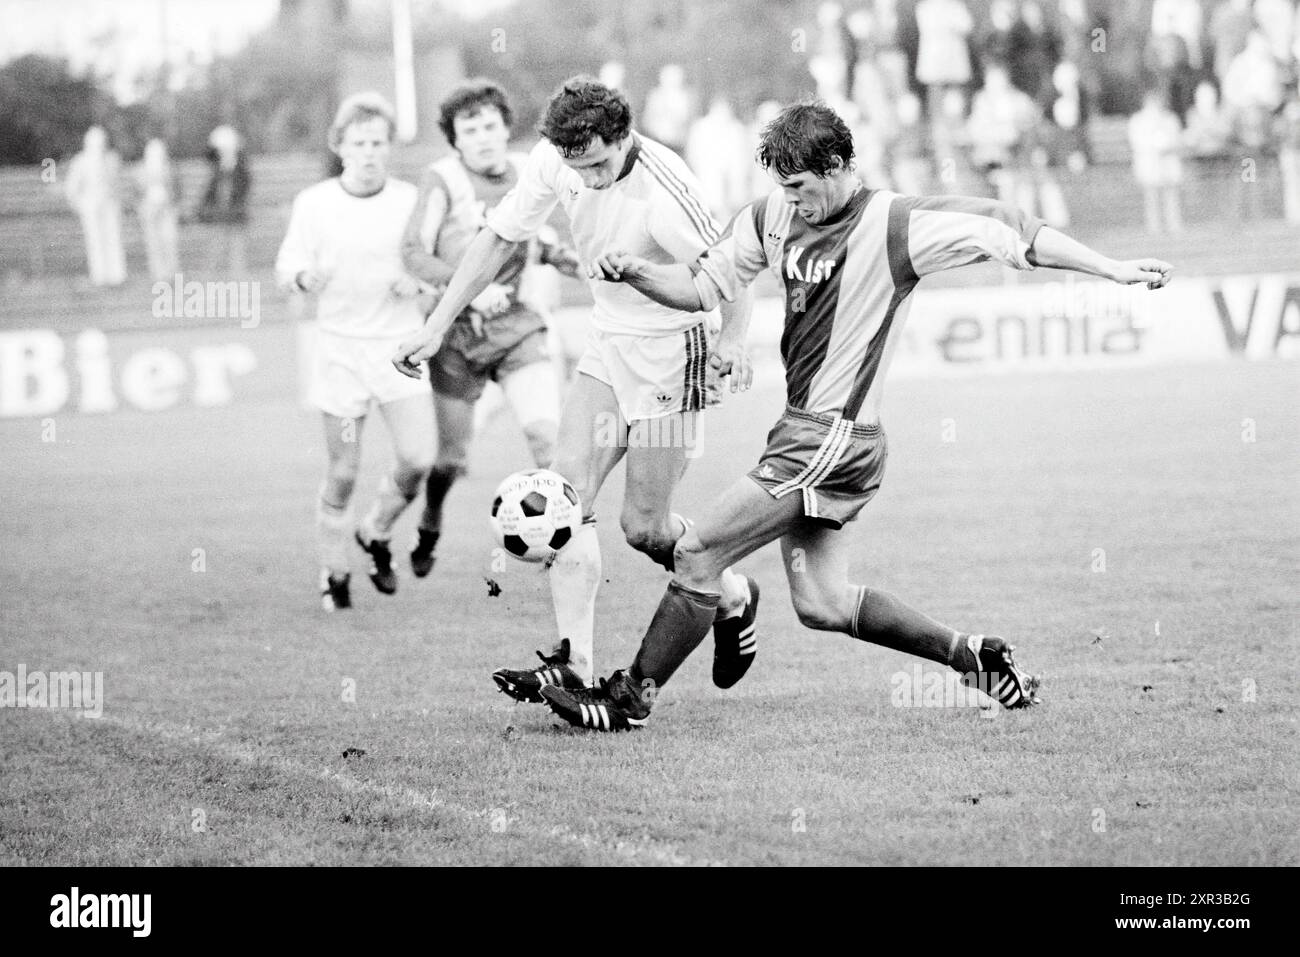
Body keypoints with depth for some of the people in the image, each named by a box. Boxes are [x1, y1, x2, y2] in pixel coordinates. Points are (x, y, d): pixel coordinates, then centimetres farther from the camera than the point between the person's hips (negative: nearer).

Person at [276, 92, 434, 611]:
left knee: (417, 459, -11)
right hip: (340, 348, -1)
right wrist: (304, 277, -21)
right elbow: (286, 265, 2)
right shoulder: (313, 203, -3)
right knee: (343, 472, 0)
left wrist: (417, 282, -12)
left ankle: (376, 533, 19)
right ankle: (333, 573, 19)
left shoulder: (411, 200, 0)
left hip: (400, 343, 1)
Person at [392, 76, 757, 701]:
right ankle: (573, 663, -9)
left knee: (643, 525, -1)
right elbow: (500, 238, 2)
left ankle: (734, 600, 27)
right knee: (567, 495, -7)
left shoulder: (663, 194, -29)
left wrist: (731, 345, -31)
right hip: (606, 342, 6)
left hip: (670, 350, -6)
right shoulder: (553, 161, -10)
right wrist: (436, 328, 1)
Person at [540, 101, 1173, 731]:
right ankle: (971, 655, 22)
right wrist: (631, 272, -7)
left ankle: (629, 698, 4)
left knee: (697, 554, -7)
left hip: (835, 436, -8)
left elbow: (1010, 232, -9)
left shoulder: (896, 225, -12)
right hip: (803, 431, 8)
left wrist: (1114, 271, -9)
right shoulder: (774, 215, 7)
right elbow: (701, 287, 12)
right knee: (821, 604, 10)